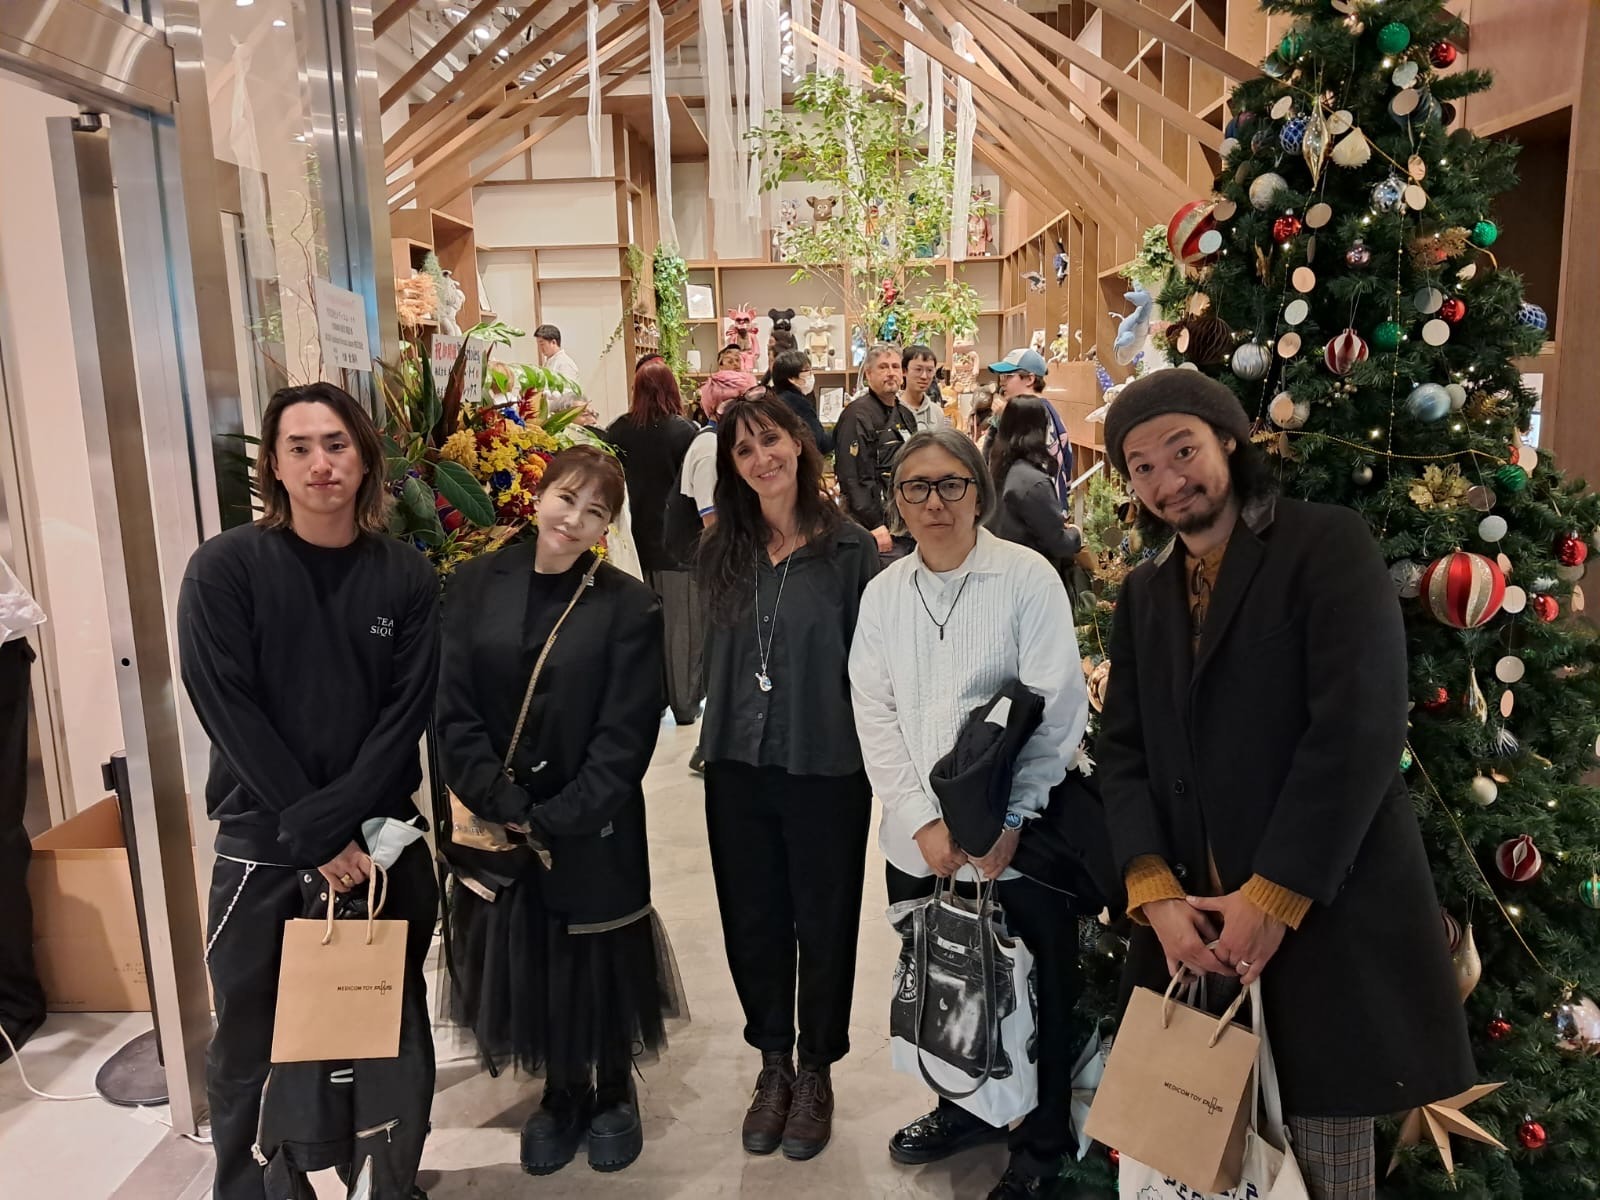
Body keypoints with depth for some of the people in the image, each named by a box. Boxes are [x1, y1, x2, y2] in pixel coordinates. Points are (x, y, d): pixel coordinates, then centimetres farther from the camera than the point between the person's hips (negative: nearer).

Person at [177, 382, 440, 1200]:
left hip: (383, 840, 2)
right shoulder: (225, 568, -5)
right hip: (263, 845, -1)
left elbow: (408, 714, -3)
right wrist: (312, 835, -13)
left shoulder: (407, 576, 1)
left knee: (395, 1039, 12)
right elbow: (228, 712, -10)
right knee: (251, 1049, 9)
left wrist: (336, 820, -14)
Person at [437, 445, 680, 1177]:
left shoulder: (629, 605, -9)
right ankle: (561, 1092, 39)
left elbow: (626, 735, -12)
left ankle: (614, 1093, 38)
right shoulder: (477, 585, -2)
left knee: (599, 964, 12)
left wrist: (556, 819, -16)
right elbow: (453, 708, -5)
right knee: (528, 963, 14)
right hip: (501, 827, 2)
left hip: (592, 831, -2)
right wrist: (506, 806, -13)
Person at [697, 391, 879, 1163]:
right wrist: (714, 738, 11)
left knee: (823, 923, 10)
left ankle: (816, 1072, 32)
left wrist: (872, 752, -7)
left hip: (826, 768, -3)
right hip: (737, 769, 4)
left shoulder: (851, 548, -8)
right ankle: (773, 1065, 35)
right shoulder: (722, 552, 4)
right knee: (753, 921, 14)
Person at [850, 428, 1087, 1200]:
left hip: (1014, 838, -3)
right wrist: (923, 819, -7)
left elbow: (1058, 707, -10)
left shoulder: (1027, 577, -7)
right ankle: (964, 1107, 42)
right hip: (917, 841, 4)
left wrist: (1011, 821, -15)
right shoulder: (882, 593, 6)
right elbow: (873, 714, 3)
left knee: (1036, 996, 9)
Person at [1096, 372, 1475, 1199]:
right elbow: (1122, 750, 7)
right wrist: (1153, 891, -8)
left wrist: (1272, 898, -16)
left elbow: (1359, 730, -16)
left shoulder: (1329, 544, -6)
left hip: (1324, 915, -5)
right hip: (1191, 923, 5)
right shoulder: (1143, 593, 13)